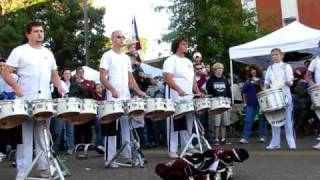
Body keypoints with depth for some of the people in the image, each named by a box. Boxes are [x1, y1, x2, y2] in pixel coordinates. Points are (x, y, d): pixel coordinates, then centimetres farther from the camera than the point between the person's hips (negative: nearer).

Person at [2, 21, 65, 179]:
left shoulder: (48, 53, 16)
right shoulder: (19, 51, 1)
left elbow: (54, 74, 23)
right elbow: (6, 72, -3)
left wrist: (59, 86, 3)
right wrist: (16, 86, -20)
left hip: (46, 100, 4)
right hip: (25, 100, -4)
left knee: (43, 136, 10)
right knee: (25, 136, -2)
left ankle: (44, 167, 18)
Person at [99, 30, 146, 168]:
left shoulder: (126, 58, 18)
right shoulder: (107, 55, -1)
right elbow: (102, 77, -9)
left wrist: (138, 91, 3)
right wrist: (113, 90, -25)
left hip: (127, 97, 6)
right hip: (113, 98, -6)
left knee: (128, 127, 7)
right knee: (111, 128, -4)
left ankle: (129, 155, 15)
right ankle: (109, 159, 1)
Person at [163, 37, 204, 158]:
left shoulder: (188, 62, 18)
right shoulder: (171, 60, -6)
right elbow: (167, 78, -18)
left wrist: (197, 91, 7)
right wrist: (179, 90, -29)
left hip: (188, 98, 7)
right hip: (175, 98, -7)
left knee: (188, 124, 11)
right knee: (174, 125, -3)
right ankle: (172, 150, 3)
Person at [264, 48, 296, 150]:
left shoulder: (286, 66, 4)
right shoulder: (270, 68, 15)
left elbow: (291, 82, -4)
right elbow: (266, 83, 17)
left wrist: (287, 83, -26)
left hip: (285, 95, -3)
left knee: (288, 119, -5)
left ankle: (291, 142, -1)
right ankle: (275, 142, 7)